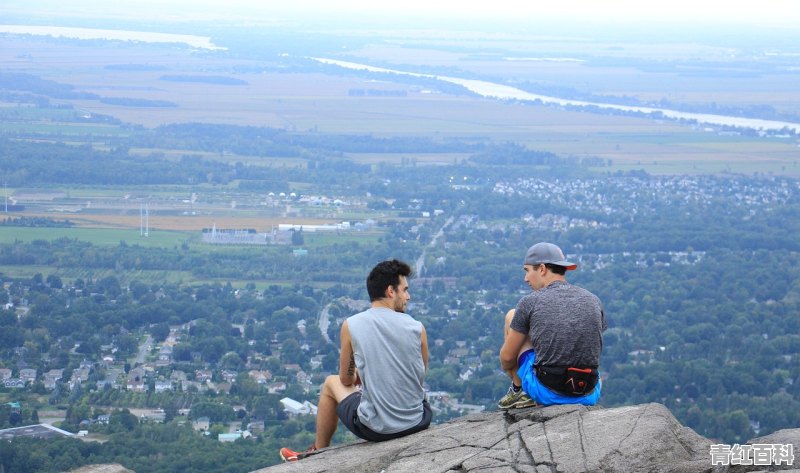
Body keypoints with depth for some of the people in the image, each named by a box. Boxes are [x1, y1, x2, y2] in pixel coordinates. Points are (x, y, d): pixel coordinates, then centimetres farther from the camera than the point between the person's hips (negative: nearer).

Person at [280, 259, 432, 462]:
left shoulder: (351, 325, -9)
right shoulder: (417, 328, -7)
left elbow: (347, 380, 5)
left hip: (376, 428, -2)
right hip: (418, 423, 2)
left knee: (331, 383, 28)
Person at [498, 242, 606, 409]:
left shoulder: (530, 302, -3)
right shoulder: (593, 300, 8)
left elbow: (507, 357, 6)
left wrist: (506, 368, 30)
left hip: (547, 393, -3)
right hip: (587, 397, 3)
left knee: (511, 317, 17)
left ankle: (518, 390, 25)